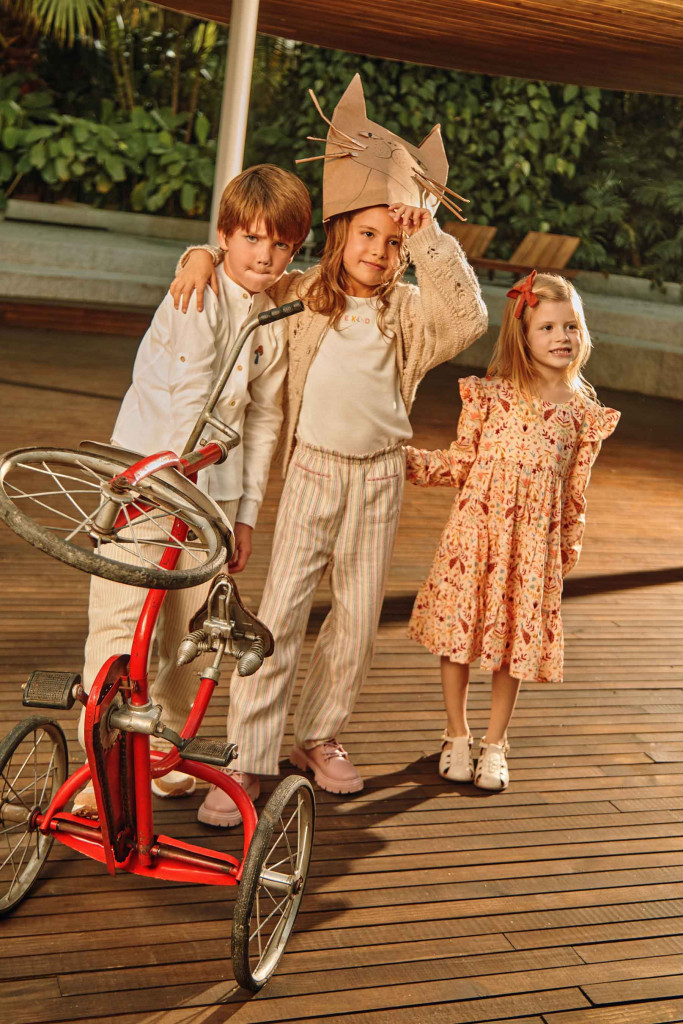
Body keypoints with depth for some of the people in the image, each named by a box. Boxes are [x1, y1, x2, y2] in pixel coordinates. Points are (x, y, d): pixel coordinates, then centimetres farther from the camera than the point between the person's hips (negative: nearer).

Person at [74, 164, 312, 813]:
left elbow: (262, 419, 11)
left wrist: (245, 511, 10)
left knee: (189, 625, 10)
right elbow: (191, 399, -20)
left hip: (213, 488, 6)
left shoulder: (278, 321, 7)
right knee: (119, 619, -7)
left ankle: (165, 751, 28)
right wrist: (191, 475, -25)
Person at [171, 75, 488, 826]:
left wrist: (428, 236, -19)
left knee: (358, 616, 9)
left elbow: (467, 319, -19)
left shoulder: (408, 311, 0)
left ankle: (319, 735, 28)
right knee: (281, 609, -7)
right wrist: (204, 258, -7)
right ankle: (247, 760, -1)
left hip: (378, 475, 2)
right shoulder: (300, 295, 1)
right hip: (311, 468, -2)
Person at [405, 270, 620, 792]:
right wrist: (404, 458, -8)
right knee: (458, 630, 4)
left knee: (517, 638, 7)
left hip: (534, 541, 1)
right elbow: (459, 465, 1)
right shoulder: (490, 395, -2)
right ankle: (457, 735, 25)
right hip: (476, 527, -1)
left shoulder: (583, 411, 2)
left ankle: (495, 744, 25)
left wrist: (569, 548, 10)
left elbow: (575, 490, 8)